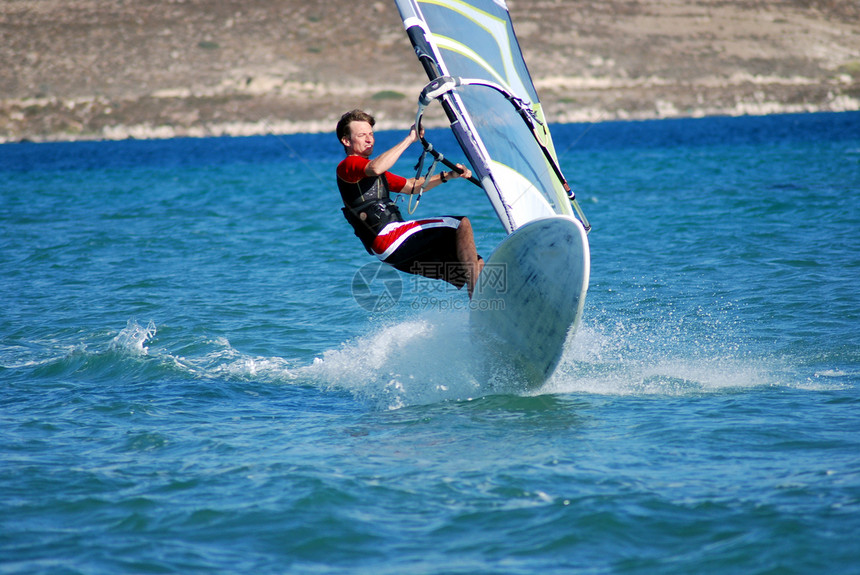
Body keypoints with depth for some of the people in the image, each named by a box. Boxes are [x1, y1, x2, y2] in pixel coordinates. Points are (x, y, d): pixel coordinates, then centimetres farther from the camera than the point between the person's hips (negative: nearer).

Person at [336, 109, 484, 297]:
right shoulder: (346, 167, 0)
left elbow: (411, 186, 33)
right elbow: (375, 168, -22)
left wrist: (447, 176, 19)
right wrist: (409, 139, -18)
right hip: (388, 237, -10)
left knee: (477, 265, 2)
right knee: (461, 224, -18)